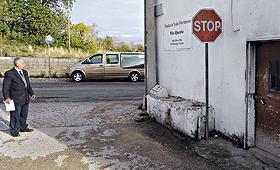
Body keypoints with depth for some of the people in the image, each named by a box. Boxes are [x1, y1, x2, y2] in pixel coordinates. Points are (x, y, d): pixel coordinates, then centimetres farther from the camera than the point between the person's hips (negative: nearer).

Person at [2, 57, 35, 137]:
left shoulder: (25, 72, 14)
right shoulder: (9, 74, -9)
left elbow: (28, 84, 21)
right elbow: (5, 87, -11)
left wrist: (31, 93, 14)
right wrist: (7, 97, -18)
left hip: (25, 99, 7)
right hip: (16, 99, -7)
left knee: (24, 114, 17)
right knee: (15, 115, 2)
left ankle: (23, 127, 34)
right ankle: (14, 131, 15)